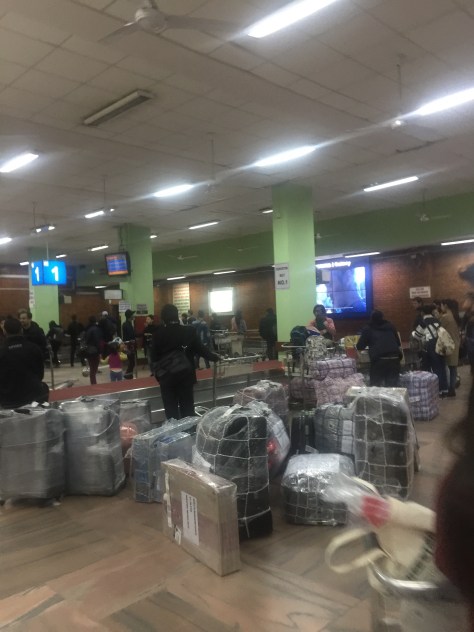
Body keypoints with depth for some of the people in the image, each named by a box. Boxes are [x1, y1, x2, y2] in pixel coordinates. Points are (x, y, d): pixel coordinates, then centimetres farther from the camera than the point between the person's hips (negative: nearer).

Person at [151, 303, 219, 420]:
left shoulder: (158, 334, -8)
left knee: (171, 410, 7)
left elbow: (154, 357, -5)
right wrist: (214, 357, 14)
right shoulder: (189, 331, -5)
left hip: (166, 376, -1)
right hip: (185, 375, 1)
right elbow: (200, 349, -1)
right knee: (187, 408, 10)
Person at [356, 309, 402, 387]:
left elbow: (360, 347, 12)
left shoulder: (368, 329, 12)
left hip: (379, 360, -3)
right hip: (394, 359, 3)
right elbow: (398, 343, 29)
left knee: (375, 387, 3)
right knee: (392, 386, 7)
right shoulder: (390, 326, 21)